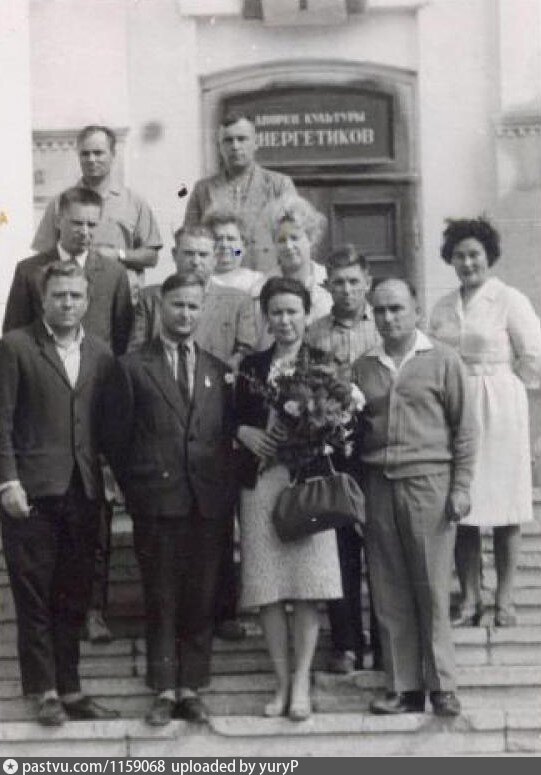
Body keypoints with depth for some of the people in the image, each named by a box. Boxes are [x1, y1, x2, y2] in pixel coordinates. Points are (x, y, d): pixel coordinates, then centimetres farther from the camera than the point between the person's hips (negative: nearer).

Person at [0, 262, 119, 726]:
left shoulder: (100, 354, 11)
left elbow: (105, 424, 12)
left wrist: (111, 479, 4)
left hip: (83, 491, 4)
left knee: (74, 598, 9)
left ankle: (70, 689, 17)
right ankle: (46, 692, 9)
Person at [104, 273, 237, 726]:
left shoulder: (218, 371, 13)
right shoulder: (133, 368, 4)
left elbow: (229, 435, 12)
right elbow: (119, 440, 4)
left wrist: (227, 489, 3)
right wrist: (134, 492, 0)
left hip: (209, 501, 2)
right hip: (157, 502, -2)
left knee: (201, 600, 5)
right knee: (161, 600, 2)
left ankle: (191, 689, 13)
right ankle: (164, 690, 8)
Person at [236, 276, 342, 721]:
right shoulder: (251, 366, 14)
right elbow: (236, 418, 16)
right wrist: (245, 432, -4)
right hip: (261, 482, 3)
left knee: (307, 589, -6)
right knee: (268, 589, 1)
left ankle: (301, 684, 1)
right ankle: (282, 684, 10)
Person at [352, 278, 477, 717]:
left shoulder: (442, 360, 4)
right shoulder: (363, 367, 14)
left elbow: (464, 428, 2)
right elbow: (353, 429, 16)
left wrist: (461, 487, -5)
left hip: (429, 482, -3)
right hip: (379, 486, 3)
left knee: (433, 590, -3)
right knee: (389, 594, 3)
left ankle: (441, 686, 6)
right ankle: (403, 688, 10)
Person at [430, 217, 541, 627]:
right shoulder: (442, 308, 14)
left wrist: (491, 379, 0)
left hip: (499, 409, -4)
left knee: (503, 507, 0)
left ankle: (505, 599, 6)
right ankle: (470, 599, 7)